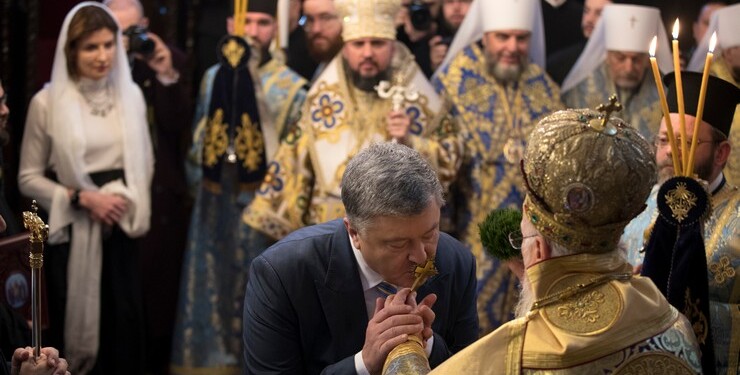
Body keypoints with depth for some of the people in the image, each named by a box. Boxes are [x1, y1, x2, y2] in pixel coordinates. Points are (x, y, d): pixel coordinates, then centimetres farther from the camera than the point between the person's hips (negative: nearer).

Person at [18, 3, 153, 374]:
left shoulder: (130, 94, 4)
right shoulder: (47, 102, -8)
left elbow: (144, 160, 13)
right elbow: (28, 177, -4)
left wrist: (129, 199, -3)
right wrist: (81, 198, -14)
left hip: (119, 227, 3)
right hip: (70, 231, -3)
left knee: (124, 322, 3)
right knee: (73, 323, 5)